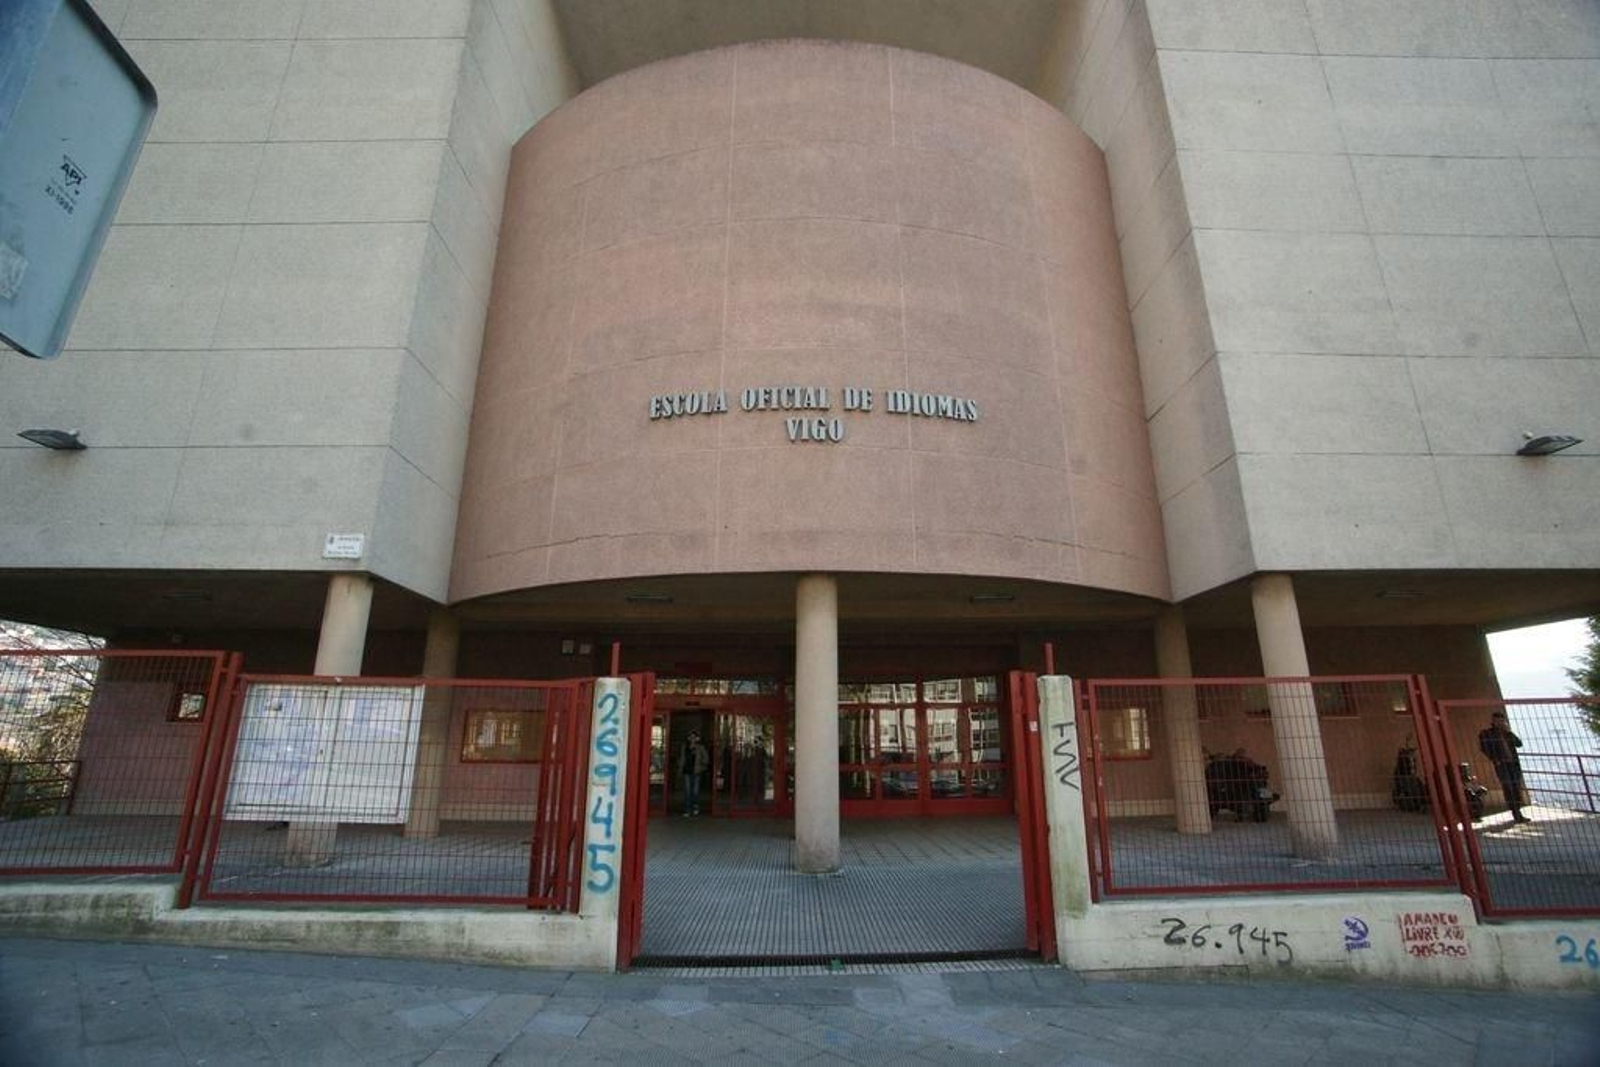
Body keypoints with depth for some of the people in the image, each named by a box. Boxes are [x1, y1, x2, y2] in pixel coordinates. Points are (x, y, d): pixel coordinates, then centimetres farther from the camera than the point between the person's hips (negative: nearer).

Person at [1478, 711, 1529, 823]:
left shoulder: (1506, 733, 15)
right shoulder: (1485, 734, 0)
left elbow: (1519, 743, 4)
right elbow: (1483, 748, -6)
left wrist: (1509, 731, -2)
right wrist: (1495, 760, -14)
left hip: (1514, 763, 5)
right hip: (1501, 764, -5)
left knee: (1517, 789, 7)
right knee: (1508, 789, -6)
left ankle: (1518, 814, 15)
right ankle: (1516, 814, -4)